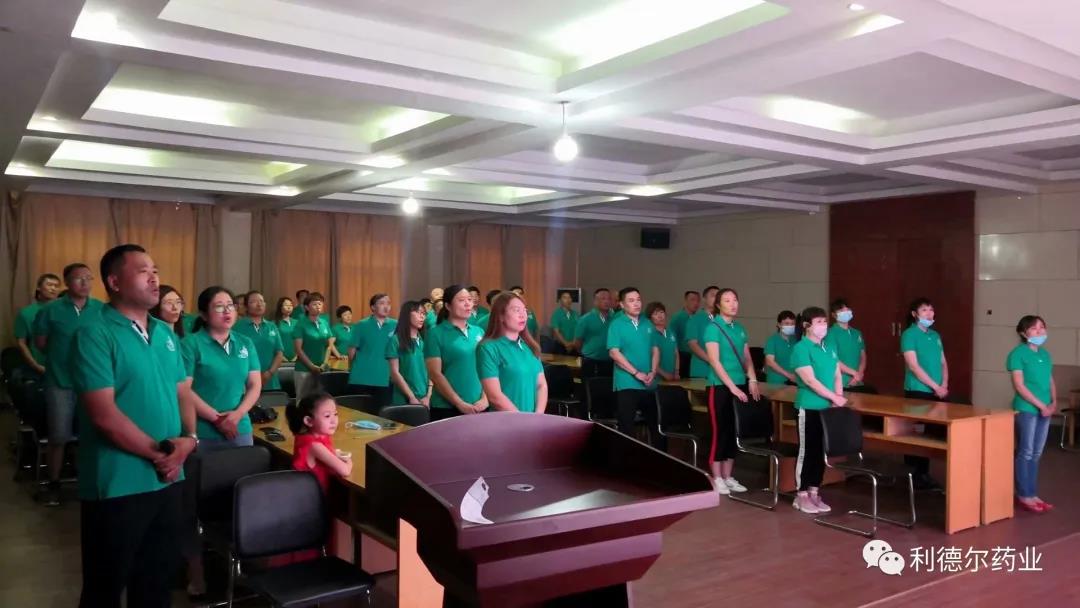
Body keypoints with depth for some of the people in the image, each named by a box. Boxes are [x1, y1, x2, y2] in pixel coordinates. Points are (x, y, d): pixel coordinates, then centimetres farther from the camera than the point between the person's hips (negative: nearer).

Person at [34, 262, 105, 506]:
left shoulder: (102, 310, -2)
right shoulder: (50, 310, -6)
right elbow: (40, 342, 5)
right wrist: (62, 358, 4)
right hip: (60, 382, -1)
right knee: (58, 438, 7)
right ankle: (53, 484, 23)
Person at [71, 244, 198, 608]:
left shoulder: (166, 334, 9)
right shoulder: (95, 335, -13)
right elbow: (104, 415, -19)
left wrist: (188, 439, -6)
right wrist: (158, 453, -13)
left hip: (168, 479, 7)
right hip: (118, 485, -6)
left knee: (159, 578, 19)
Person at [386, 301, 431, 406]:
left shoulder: (425, 341, 11)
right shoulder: (396, 340, -2)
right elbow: (395, 373, -8)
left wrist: (428, 396, -5)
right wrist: (412, 398, -13)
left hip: (425, 400, 4)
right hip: (403, 400, -4)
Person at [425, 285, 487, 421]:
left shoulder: (479, 332, 9)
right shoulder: (436, 333, -4)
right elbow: (435, 374, -9)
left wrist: (485, 399, -4)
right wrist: (460, 404, -14)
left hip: (479, 408, 4)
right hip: (447, 408, -4)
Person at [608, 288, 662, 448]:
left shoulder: (648, 324, 10)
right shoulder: (617, 324, -6)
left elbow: (655, 350, 12)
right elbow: (614, 352, -13)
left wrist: (653, 372, -4)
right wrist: (636, 373, -15)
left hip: (649, 384, 5)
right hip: (627, 384, -5)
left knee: (657, 424, 12)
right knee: (626, 427, -1)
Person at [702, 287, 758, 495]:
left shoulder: (740, 328, 12)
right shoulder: (713, 327, -8)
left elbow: (747, 357, 16)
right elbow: (714, 361, -15)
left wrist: (752, 380, 1)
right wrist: (732, 386, -19)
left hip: (740, 385, 7)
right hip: (720, 386, -7)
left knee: (735, 431, 9)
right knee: (720, 430, -3)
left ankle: (728, 477, 19)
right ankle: (717, 479, 6)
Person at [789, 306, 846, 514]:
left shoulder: (829, 347, 11)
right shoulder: (801, 348, -12)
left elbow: (837, 375, 13)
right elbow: (810, 380, -18)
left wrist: (839, 396, -4)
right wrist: (834, 397, -17)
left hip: (827, 407, 7)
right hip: (809, 407, -7)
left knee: (821, 451, 12)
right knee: (807, 450, 0)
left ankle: (814, 492, 22)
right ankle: (801, 495, 10)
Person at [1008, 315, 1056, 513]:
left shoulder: (1045, 354, 13)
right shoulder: (1018, 353, -9)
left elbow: (1050, 380, 16)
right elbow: (1019, 385, -13)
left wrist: (1053, 403, 0)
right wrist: (1041, 405, -14)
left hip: (1045, 410, 7)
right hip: (1026, 409, -7)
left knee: (1036, 454, 11)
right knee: (1025, 453, -1)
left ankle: (1032, 494, 18)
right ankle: (1024, 495, 6)